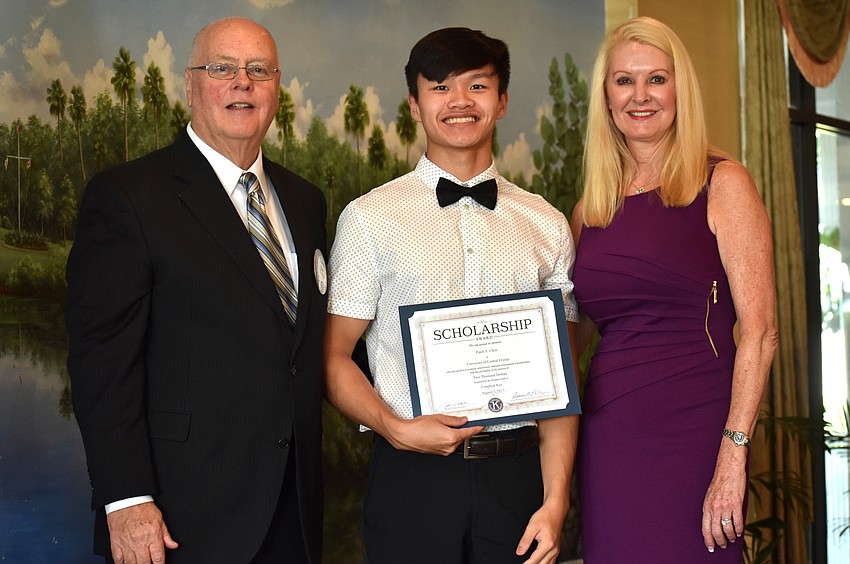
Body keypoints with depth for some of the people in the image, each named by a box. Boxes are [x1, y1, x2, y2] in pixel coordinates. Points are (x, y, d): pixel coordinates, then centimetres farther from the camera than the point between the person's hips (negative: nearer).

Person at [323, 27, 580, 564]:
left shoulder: (548, 225, 8)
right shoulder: (369, 218, 1)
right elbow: (334, 358, 1)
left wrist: (556, 500, -2)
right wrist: (397, 428, -15)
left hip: (517, 475, 2)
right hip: (413, 475, -2)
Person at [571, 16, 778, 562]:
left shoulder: (722, 185, -1)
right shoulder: (590, 209, 12)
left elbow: (760, 332, -8)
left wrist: (734, 454, -17)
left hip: (692, 430, -4)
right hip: (607, 433, 4)